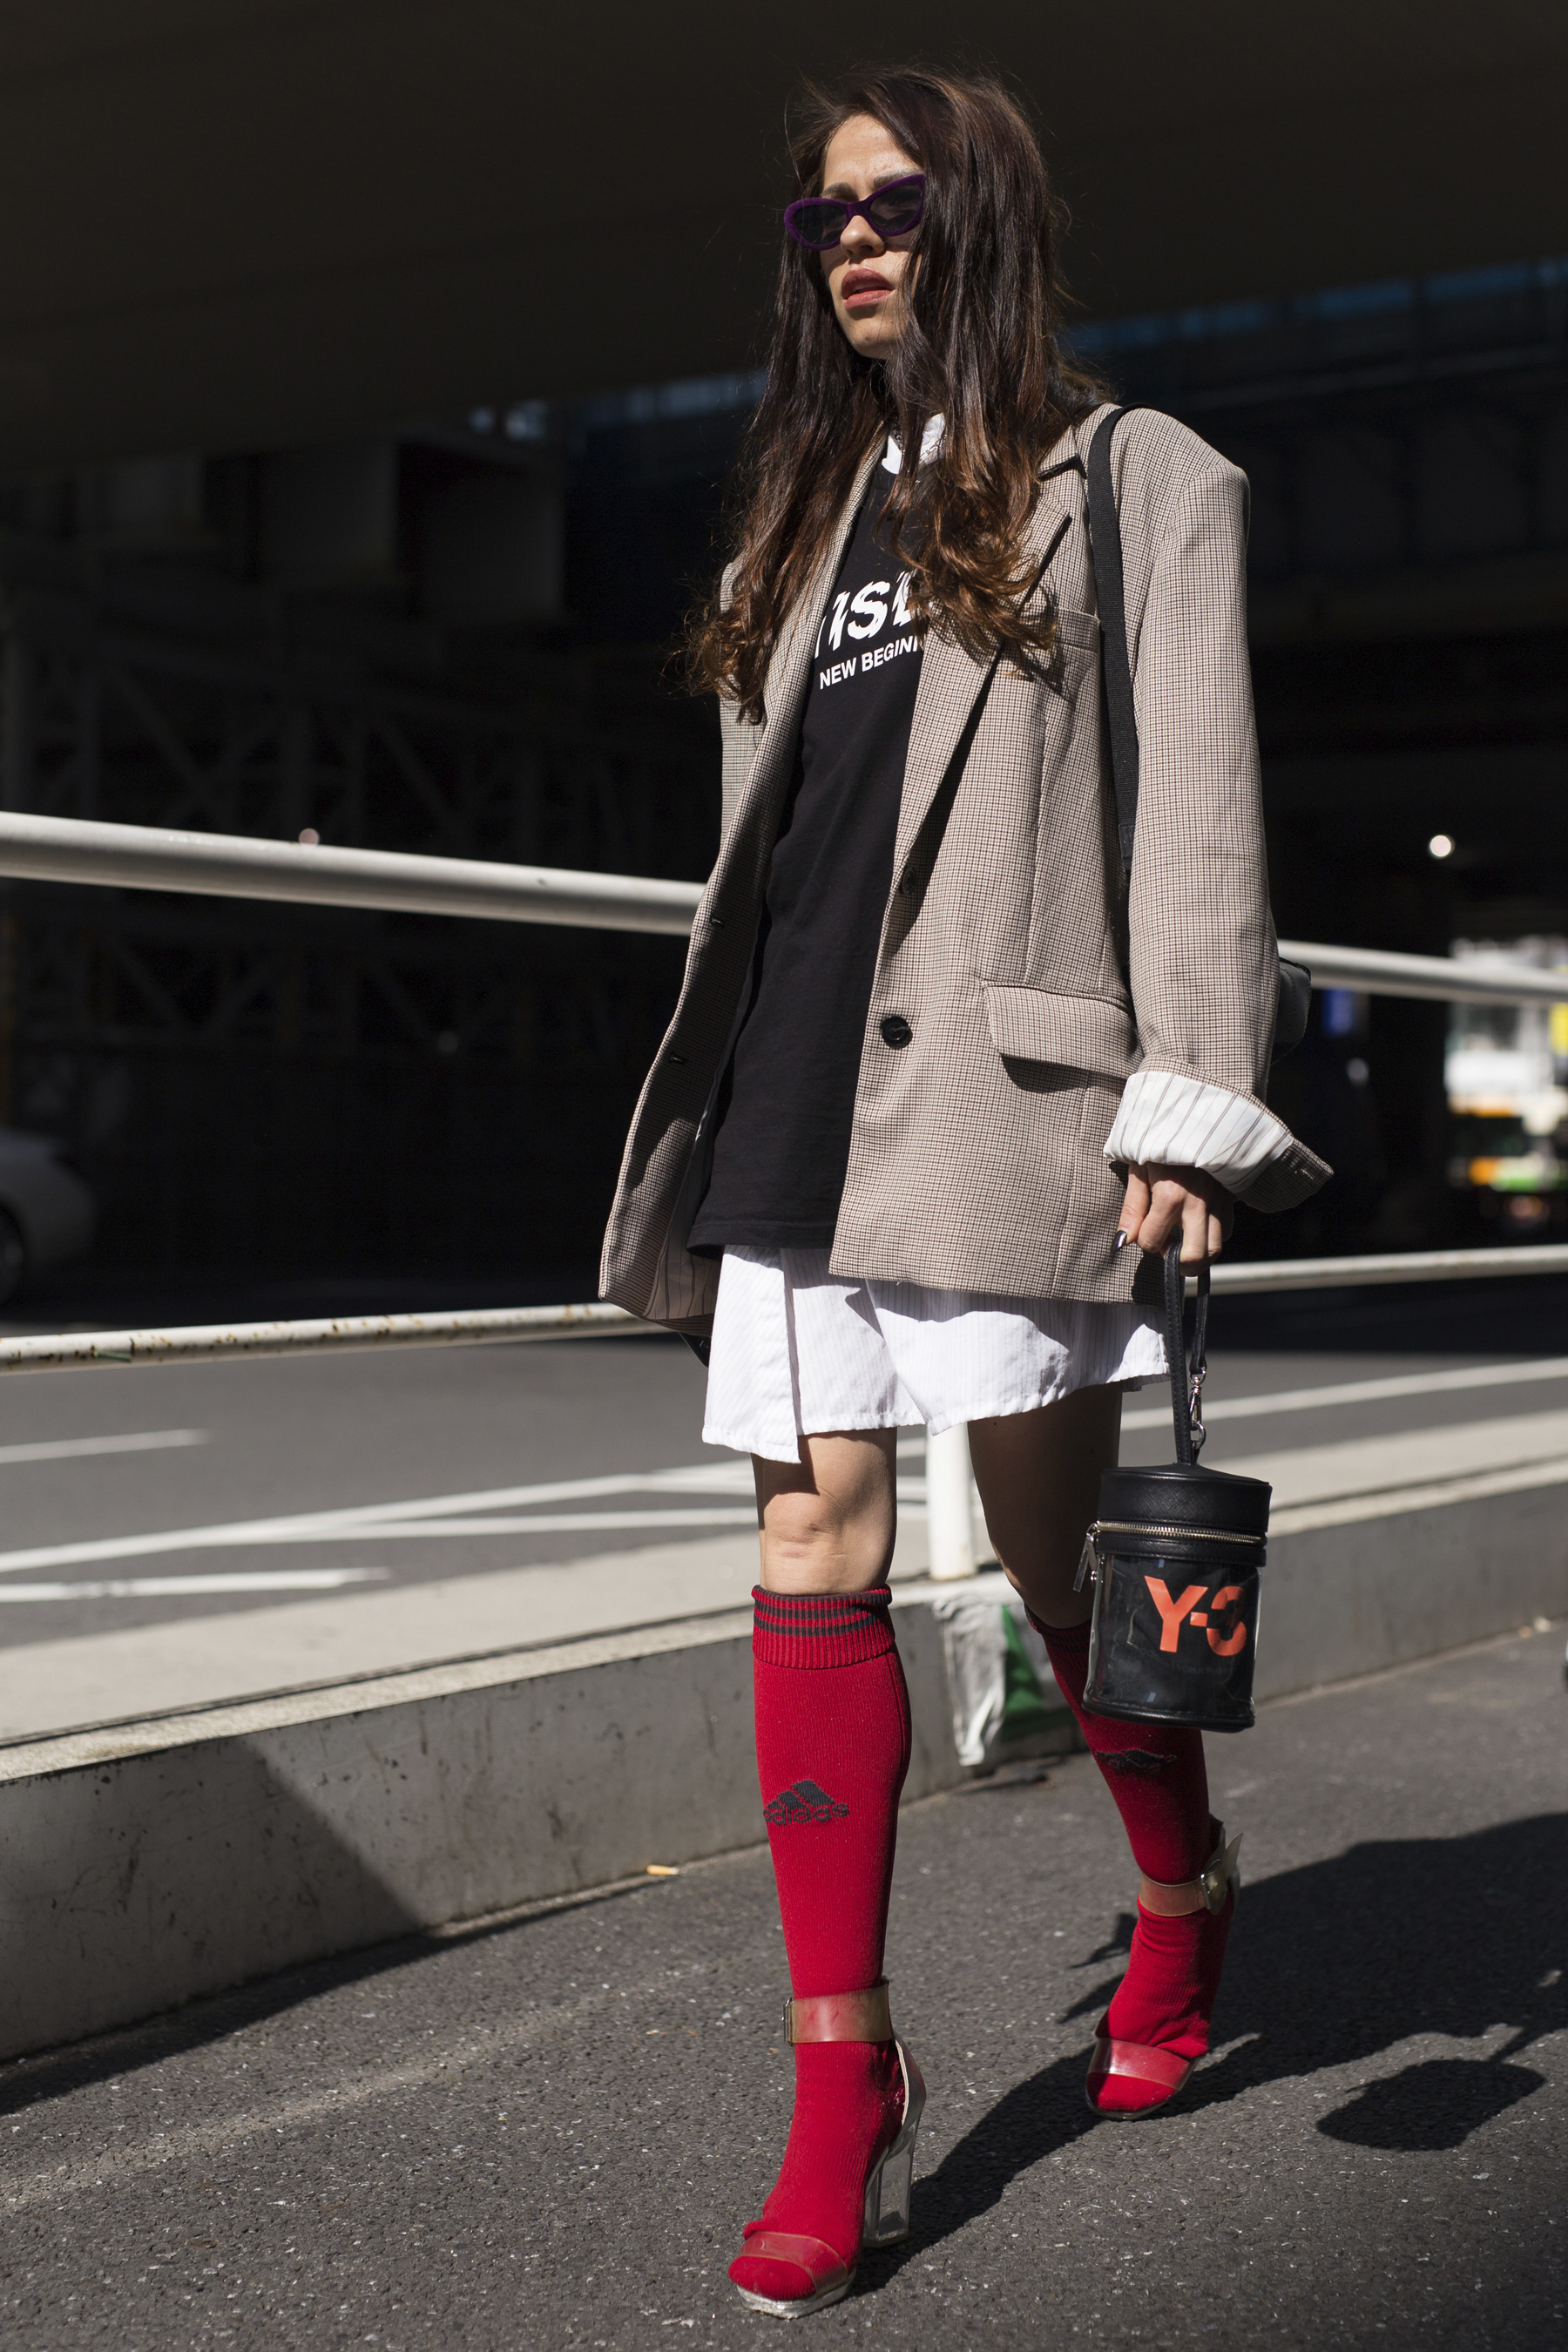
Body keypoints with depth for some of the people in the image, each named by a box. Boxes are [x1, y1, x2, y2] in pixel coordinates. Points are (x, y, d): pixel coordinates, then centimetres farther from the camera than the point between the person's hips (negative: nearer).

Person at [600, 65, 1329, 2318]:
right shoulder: (805, 522, 23)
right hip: (800, 1097, 5)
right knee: (814, 1561, -1)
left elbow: (1198, 795, -3)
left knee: (1055, 1552, 2)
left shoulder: (1134, 476, 7)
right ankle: (846, 2090, 4)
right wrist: (715, 1125, 17)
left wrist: (1189, 1095, -13)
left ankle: (1186, 1902, 31)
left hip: (997, 1091, -5)